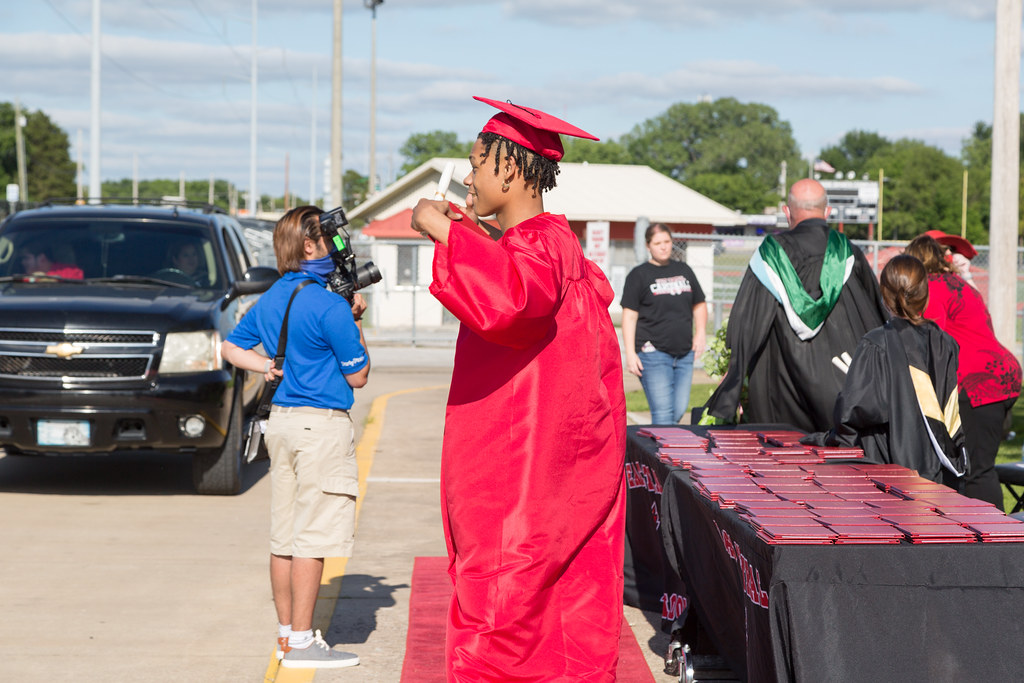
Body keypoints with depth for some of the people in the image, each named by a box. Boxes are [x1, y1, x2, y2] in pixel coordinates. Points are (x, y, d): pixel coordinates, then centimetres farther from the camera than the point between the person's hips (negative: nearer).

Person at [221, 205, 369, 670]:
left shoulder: (270, 300, 9)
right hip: (321, 423, -8)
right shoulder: (330, 306, -16)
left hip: (281, 421, 9)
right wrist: (355, 324, 2)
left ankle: (287, 633, 19)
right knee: (313, 536, -5)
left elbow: (231, 347, 20)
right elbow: (357, 376, -9)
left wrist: (269, 368, 12)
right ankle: (301, 643, -2)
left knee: (284, 535, 12)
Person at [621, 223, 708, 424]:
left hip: (684, 354, 5)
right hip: (653, 353, -5)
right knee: (663, 413, -12)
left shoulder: (684, 270, 16)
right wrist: (630, 353, -11)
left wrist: (700, 332, 6)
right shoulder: (638, 275, 1)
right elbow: (629, 316, -3)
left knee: (679, 411, 4)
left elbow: (699, 305, 25)